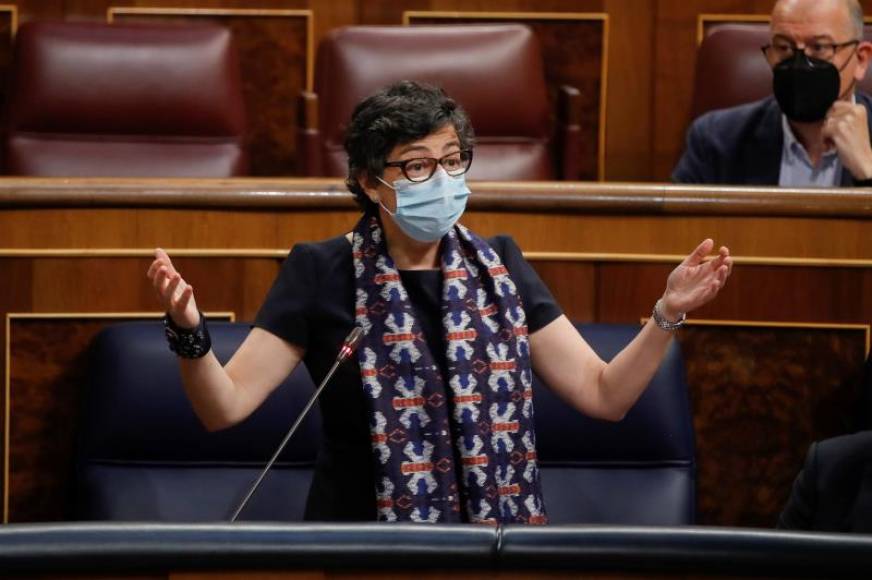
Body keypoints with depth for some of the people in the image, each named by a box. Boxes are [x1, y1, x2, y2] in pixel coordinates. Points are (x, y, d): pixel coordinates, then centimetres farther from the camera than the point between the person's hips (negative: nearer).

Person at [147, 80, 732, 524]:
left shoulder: (499, 267, 9)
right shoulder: (322, 274, -1)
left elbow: (603, 394, 8)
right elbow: (225, 406, -6)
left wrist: (668, 314, -6)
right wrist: (190, 332, -24)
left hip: (494, 533, 3)